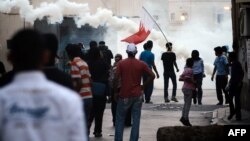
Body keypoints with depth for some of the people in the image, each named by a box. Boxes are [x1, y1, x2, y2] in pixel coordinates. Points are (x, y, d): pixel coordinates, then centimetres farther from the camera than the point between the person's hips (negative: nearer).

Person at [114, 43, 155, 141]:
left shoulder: (121, 63, -5)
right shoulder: (141, 64, 1)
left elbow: (116, 79, -11)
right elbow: (152, 76, -4)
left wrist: (116, 92, -1)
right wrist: (143, 86, 3)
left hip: (124, 95, -1)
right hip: (137, 95, 2)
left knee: (120, 119, 9)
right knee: (136, 120, 5)